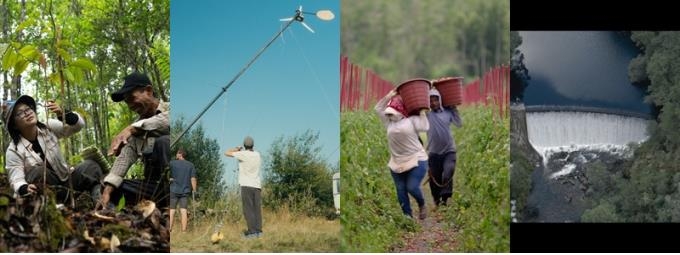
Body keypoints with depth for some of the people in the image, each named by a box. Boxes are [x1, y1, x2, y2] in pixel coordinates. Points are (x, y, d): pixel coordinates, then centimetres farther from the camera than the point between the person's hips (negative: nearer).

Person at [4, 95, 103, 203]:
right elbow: (16, 181, -20)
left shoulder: (48, 127, -3)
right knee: (37, 172, -34)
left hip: (66, 180, 3)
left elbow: (78, 124, -12)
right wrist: (25, 189, -45)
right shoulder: (14, 150, -12)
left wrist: (62, 114, -34)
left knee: (90, 165, -22)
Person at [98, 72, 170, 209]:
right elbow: (125, 157, 2)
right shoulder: (136, 125, 14)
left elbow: (167, 121, -27)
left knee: (164, 142, -27)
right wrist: (107, 191, -11)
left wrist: (132, 128, -31)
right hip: (153, 185, 6)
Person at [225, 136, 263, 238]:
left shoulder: (243, 154, -7)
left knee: (248, 209, -5)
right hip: (257, 185, 5)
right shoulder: (257, 155, 10)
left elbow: (226, 153, -2)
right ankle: (259, 231, 1)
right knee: (257, 209, 5)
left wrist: (237, 149, 13)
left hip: (246, 185, -5)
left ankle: (252, 231, -11)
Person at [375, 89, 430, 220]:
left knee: (412, 188, -14)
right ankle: (408, 217, 12)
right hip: (397, 163, 6)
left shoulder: (412, 120, -1)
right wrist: (388, 96, 9)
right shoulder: (389, 123, 13)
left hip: (416, 160, -6)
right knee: (401, 192, 4)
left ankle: (422, 205, 16)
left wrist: (422, 112, -8)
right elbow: (378, 109, 15)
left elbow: (424, 127, -15)